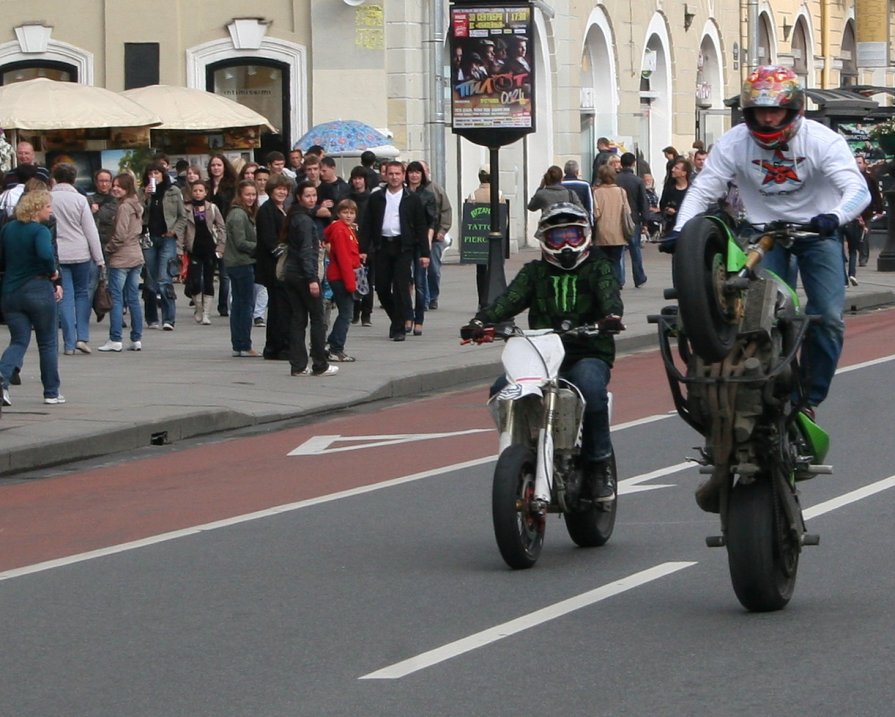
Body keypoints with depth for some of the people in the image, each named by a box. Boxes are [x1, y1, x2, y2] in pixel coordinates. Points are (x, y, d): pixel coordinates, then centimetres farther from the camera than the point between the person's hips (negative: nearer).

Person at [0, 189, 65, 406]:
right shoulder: (40, 231, -13)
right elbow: (46, 255, -31)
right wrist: (53, 273, -13)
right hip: (38, 291, -5)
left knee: (19, 341, 8)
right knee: (48, 343, 10)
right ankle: (52, 392, 16)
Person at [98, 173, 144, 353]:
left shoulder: (123, 207, -14)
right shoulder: (136, 206, 12)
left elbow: (120, 235, -18)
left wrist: (107, 249, -4)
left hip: (121, 259, -9)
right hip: (136, 256, 9)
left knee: (116, 299, -4)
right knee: (133, 299, 10)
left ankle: (115, 340, -5)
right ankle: (136, 339, 10)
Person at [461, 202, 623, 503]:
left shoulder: (597, 267, 13)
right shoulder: (535, 272, 18)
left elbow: (608, 292, -8)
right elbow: (511, 298, 1)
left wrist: (612, 313, -34)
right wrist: (482, 320, -20)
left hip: (588, 355, -3)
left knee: (591, 387, -37)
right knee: (502, 390, -24)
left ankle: (600, 466, -23)